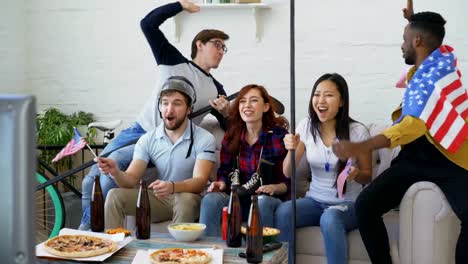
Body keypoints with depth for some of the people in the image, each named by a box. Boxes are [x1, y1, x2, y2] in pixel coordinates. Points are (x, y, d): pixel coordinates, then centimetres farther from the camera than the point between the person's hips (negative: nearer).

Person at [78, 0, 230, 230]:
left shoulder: (215, 90, 10)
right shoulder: (175, 63, 7)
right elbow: (148, 24, 0)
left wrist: (226, 112, -13)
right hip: (138, 130, 2)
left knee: (115, 160, -29)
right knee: (90, 181, -5)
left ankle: (87, 229, -18)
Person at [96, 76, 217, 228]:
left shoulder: (204, 139, -11)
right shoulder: (147, 140, 1)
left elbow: (199, 182, -22)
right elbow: (132, 179, -6)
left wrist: (172, 187, -44)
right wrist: (115, 172, -30)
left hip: (189, 201, -3)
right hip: (159, 199, 4)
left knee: (185, 198, -37)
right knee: (114, 196, -17)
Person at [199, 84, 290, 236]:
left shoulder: (279, 135, -1)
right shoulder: (231, 137, 11)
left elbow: (288, 182, 0)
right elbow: (224, 173, 14)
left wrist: (273, 188, -21)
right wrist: (221, 184, -8)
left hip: (269, 199, -3)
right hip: (237, 199, 3)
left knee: (262, 201, -38)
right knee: (210, 199, -28)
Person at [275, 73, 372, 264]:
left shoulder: (357, 131, -10)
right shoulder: (306, 126, 0)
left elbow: (367, 176, 1)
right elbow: (287, 173, 0)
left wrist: (356, 175, -22)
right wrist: (291, 150, -20)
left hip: (348, 203, -3)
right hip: (315, 200, 3)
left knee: (330, 219, -37)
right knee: (283, 211, -27)